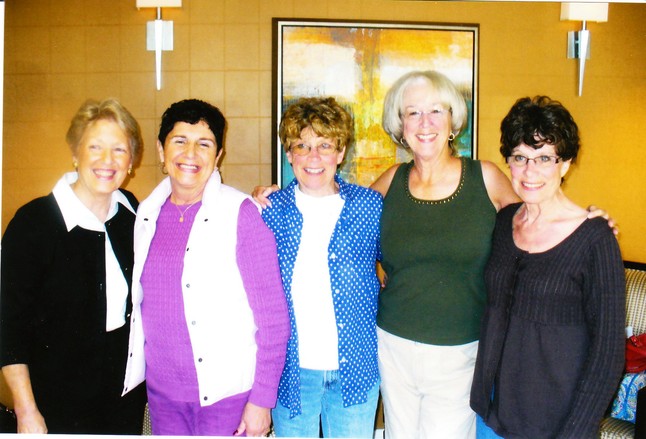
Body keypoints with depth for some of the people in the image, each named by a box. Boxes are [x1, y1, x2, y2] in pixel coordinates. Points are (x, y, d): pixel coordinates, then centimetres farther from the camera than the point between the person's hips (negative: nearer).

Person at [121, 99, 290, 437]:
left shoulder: (241, 214, -12)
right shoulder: (147, 213, 3)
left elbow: (273, 315, -11)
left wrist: (262, 399, -11)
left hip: (226, 394, -4)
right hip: (161, 390, 5)